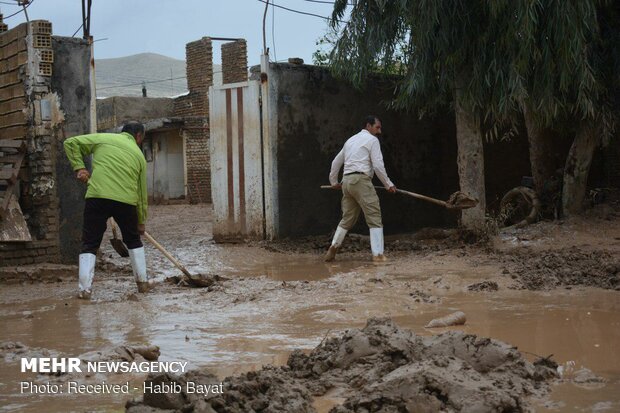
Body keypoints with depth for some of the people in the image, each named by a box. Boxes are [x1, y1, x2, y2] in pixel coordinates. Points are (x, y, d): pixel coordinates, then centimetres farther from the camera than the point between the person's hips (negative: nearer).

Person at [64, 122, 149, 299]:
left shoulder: (102, 138, 16)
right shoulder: (139, 154, 19)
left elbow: (71, 143, 12)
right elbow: (142, 192, 22)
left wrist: (79, 167, 12)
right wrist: (141, 222, 28)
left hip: (97, 196, -1)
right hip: (126, 201, 1)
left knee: (90, 244, 7)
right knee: (133, 240, 23)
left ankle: (85, 289, -2)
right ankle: (142, 282, 26)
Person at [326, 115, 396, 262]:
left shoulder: (350, 140, 23)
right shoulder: (372, 140, 0)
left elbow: (336, 162, 27)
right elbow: (378, 165, -8)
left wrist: (334, 182, 38)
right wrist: (389, 185, 0)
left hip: (347, 181, 8)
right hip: (361, 180, -8)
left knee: (347, 218, 15)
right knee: (374, 217, -6)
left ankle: (333, 248, 6)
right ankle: (378, 254, -12)